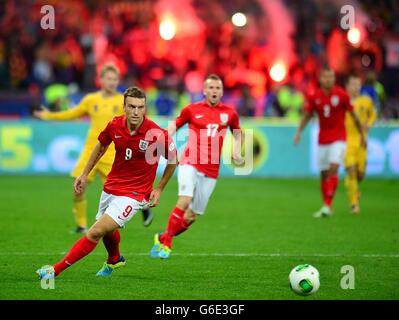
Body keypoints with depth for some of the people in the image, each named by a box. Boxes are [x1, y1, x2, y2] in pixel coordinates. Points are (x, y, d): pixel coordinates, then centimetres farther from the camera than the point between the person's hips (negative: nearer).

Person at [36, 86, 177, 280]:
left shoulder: (156, 134, -22)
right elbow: (101, 145, 12)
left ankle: (57, 270, -11)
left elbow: (173, 159, -4)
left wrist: (159, 189, -3)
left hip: (133, 194, -5)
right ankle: (114, 260, 59)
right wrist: (85, 173, 13)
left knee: (96, 232, -18)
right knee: (107, 232, 26)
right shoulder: (114, 126, -10)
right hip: (110, 188, 5)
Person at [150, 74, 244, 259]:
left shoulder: (229, 113, 8)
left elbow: (237, 133, 25)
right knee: (184, 201, -24)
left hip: (211, 170, 3)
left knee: (192, 216, 4)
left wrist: (236, 152, 9)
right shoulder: (192, 109, 2)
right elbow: (174, 126, 14)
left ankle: (163, 238, 25)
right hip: (190, 163, -3)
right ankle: (166, 243, -11)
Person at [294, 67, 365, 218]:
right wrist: (299, 132, -8)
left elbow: (353, 116, 0)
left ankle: (328, 205, -22)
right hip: (323, 140, 3)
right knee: (323, 173, 7)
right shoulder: (314, 97, -1)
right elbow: (306, 115, 7)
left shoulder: (341, 95, -9)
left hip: (338, 138, -3)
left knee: (333, 169, -20)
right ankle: (327, 208, 18)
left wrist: (362, 135, 7)